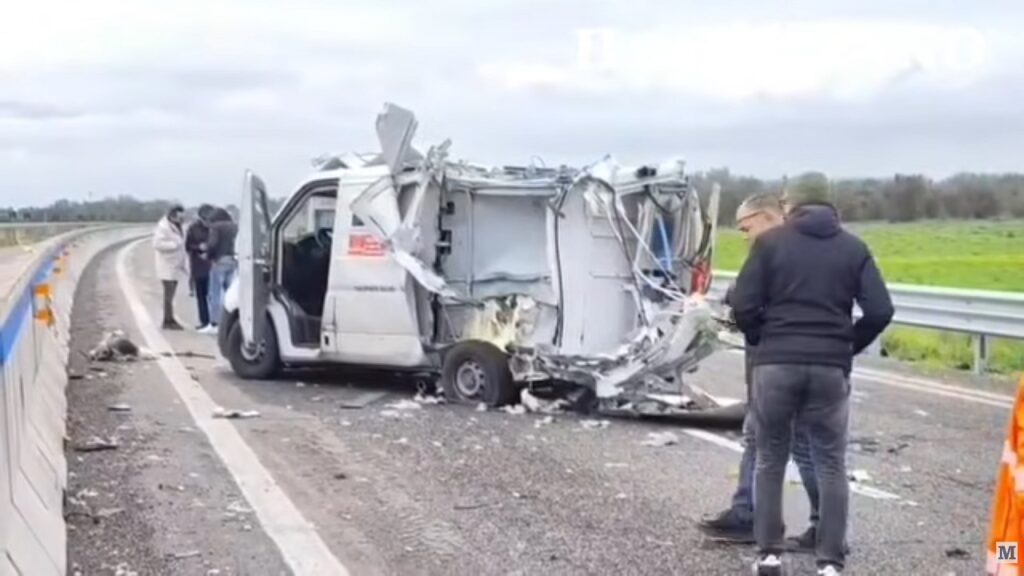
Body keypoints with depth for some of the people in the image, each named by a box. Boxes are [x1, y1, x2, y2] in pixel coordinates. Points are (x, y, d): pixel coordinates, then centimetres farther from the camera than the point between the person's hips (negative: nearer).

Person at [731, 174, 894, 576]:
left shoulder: (770, 242, 1)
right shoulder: (853, 248, 7)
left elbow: (743, 305, -6)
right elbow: (881, 311, -2)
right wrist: (848, 346, 13)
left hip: (775, 364, -1)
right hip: (830, 368, 1)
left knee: (770, 461, 13)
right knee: (831, 466, 10)